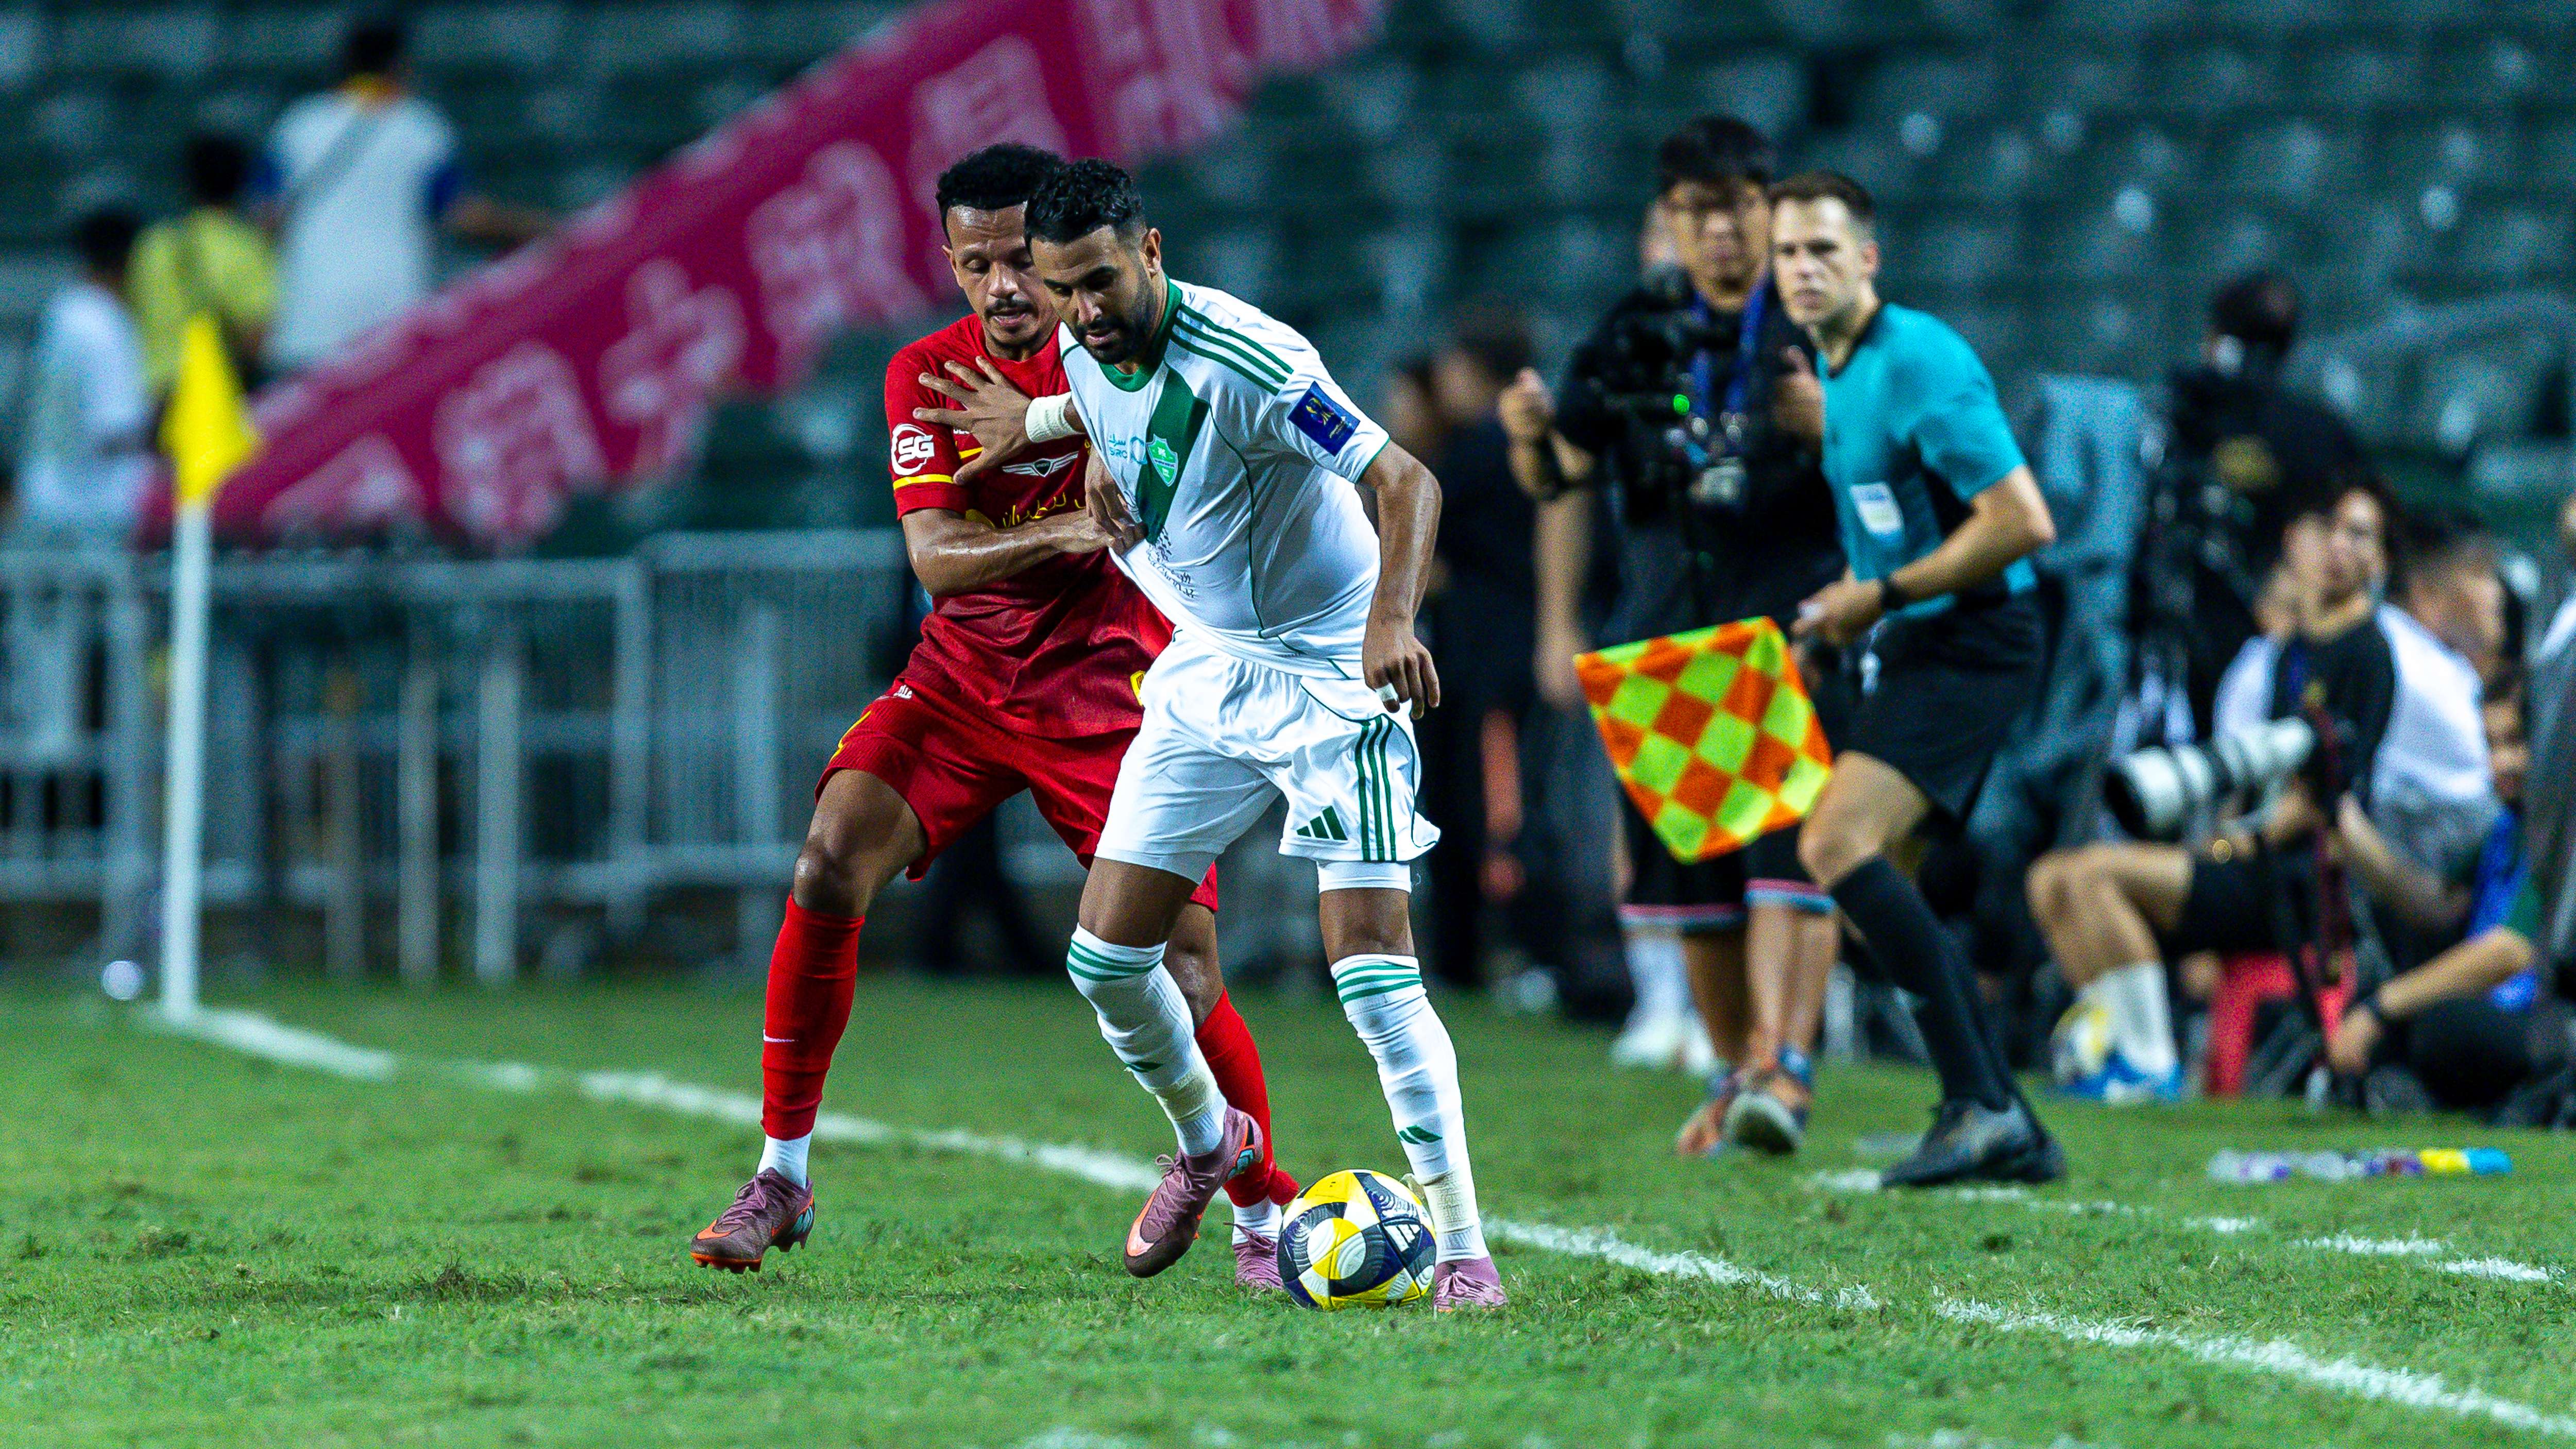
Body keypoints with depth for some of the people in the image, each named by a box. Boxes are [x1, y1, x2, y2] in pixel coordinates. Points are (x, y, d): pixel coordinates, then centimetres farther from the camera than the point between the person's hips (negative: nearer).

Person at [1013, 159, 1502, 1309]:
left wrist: (1390, 619, -43)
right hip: (1203, 673, 7)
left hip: (1330, 675, -7)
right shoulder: (1083, 352, -3)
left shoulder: (1244, 363, -26)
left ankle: (1462, 1247, -12)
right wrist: (1061, 439, 2)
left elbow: (1406, 481, -27)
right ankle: (1206, 1140, 32)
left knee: (1371, 963, -17)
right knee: (1105, 956, 3)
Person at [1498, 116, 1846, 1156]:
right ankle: (1735, 1071, 20)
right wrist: (1531, 434, -10)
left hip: (1796, 630, -4)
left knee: (1790, 853, -18)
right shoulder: (1637, 335, 12)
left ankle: (1785, 1066, -26)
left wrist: (1826, 426, -24)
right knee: (1687, 870, 5)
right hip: (1668, 633, 4)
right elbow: (1555, 479, 13)